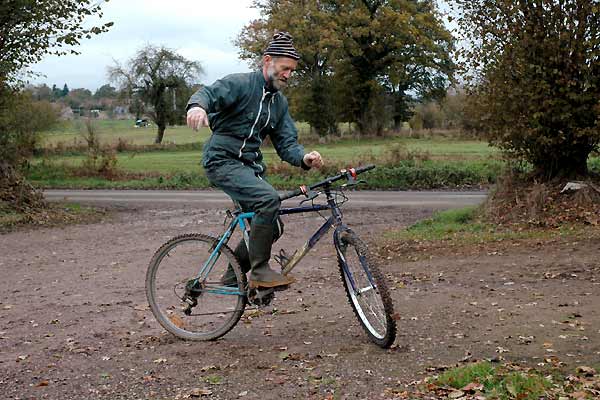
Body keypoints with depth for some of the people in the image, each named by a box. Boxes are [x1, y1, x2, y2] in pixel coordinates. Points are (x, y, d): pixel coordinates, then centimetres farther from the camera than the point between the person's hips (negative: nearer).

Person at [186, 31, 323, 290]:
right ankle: (260, 270, -18)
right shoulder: (240, 84, -8)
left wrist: (304, 158, -14)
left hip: (250, 165, 8)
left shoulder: (279, 102, 14)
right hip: (223, 160, -8)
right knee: (269, 198, -29)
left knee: (272, 227, 6)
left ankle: (234, 276, 24)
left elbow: (286, 143, 8)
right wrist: (197, 106, -49)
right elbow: (208, 94, -24)